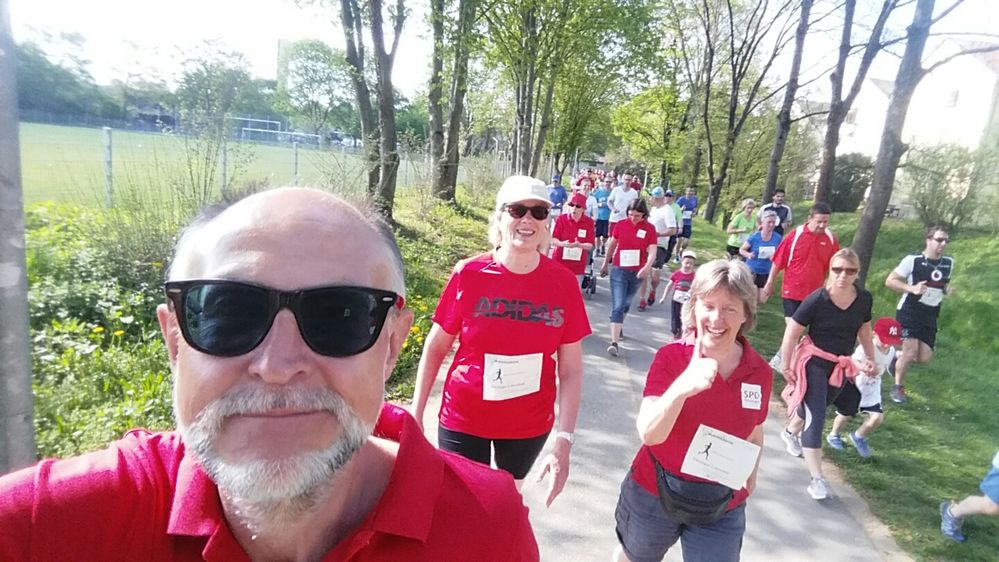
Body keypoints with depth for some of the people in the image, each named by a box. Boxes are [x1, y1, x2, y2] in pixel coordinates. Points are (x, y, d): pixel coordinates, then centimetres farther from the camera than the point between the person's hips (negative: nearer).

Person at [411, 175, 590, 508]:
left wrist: (563, 442, -15)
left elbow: (571, 370, -9)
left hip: (530, 425, 2)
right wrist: (416, 415, -3)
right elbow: (435, 348, -4)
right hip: (463, 420, -2)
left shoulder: (564, 283, -12)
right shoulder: (468, 274, -15)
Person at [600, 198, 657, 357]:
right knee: (617, 306, -10)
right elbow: (611, 245, 9)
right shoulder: (620, 225, -3)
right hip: (619, 270, -1)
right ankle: (614, 342, -14)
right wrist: (605, 264, 17)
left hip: (637, 273, 2)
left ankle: (619, 327, 45)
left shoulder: (650, 229, -5)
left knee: (626, 304, 20)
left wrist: (647, 267, -31)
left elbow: (652, 251, -12)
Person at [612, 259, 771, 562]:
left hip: (723, 508, 2)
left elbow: (754, 432, 9)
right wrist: (682, 387, -43)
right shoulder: (670, 356, -18)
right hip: (655, 494, -1)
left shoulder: (760, 372, -9)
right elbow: (649, 434, -29)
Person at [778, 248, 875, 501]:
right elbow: (791, 334, -17)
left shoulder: (864, 299, -8)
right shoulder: (816, 300, -24)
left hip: (840, 366, 6)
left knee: (817, 408, 24)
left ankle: (790, 432, 55)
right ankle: (817, 479, -4)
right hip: (813, 363, -6)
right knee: (815, 418, -9)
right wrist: (786, 366, -12)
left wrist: (870, 358, 15)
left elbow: (864, 329, 12)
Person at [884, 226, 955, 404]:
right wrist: (911, 288, -25)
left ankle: (895, 357, 31)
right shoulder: (912, 260, -12)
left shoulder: (948, 263, 6)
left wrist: (947, 288, -1)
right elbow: (889, 281, -11)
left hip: (930, 316, 6)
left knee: (924, 357, 0)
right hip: (909, 312, -6)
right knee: (910, 351, -12)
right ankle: (897, 387, 10)